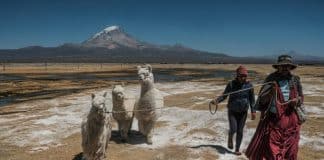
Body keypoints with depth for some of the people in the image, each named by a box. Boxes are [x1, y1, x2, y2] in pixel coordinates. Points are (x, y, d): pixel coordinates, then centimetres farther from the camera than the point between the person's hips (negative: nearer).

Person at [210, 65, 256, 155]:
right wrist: (217, 101, -23)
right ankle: (230, 138, 26)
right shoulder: (231, 84, -12)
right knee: (233, 130, -10)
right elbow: (224, 95, -5)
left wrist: (253, 111, -4)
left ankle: (237, 149, 23)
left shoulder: (249, 85, -8)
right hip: (232, 111, -1)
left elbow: (252, 99, 0)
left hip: (243, 112, 1)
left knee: (240, 131, 5)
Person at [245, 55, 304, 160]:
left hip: (290, 121, 3)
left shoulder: (295, 80, 3)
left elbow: (301, 97, 14)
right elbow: (262, 100, -7)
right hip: (273, 119, -3)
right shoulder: (271, 79, -5)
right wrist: (271, 92, -26)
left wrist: (297, 100, -9)